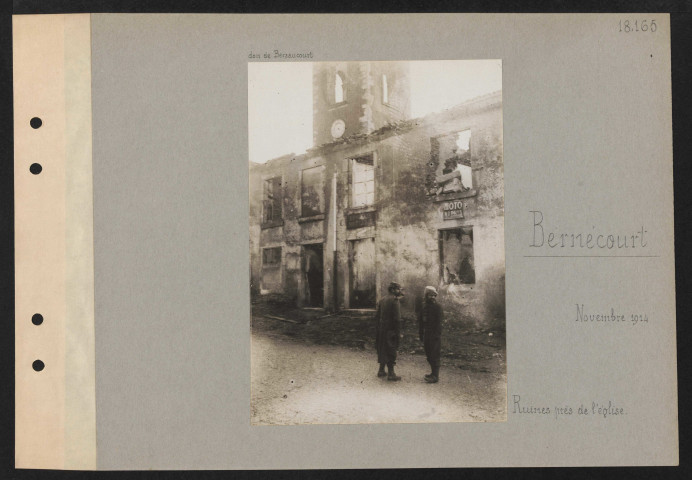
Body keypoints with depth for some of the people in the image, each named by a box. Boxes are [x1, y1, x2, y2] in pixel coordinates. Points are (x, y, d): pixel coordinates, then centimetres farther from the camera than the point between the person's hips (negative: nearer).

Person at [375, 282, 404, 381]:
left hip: (381, 329, 8)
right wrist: (398, 332, -15)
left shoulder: (382, 300, 12)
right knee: (391, 351, -3)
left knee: (383, 350, 17)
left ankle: (381, 371, 25)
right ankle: (391, 374, 0)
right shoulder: (394, 300, -13)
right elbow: (397, 318, -18)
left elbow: (377, 316, 14)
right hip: (390, 331, -8)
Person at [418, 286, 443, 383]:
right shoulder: (423, 307, 10)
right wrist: (421, 335, 10)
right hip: (427, 334, 7)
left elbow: (439, 322, -12)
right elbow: (421, 321, 14)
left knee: (434, 355, -6)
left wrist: (437, 335, -17)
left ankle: (436, 376, -3)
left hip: (435, 335, -6)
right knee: (429, 355, 12)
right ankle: (433, 372, 24)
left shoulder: (437, 307, -8)